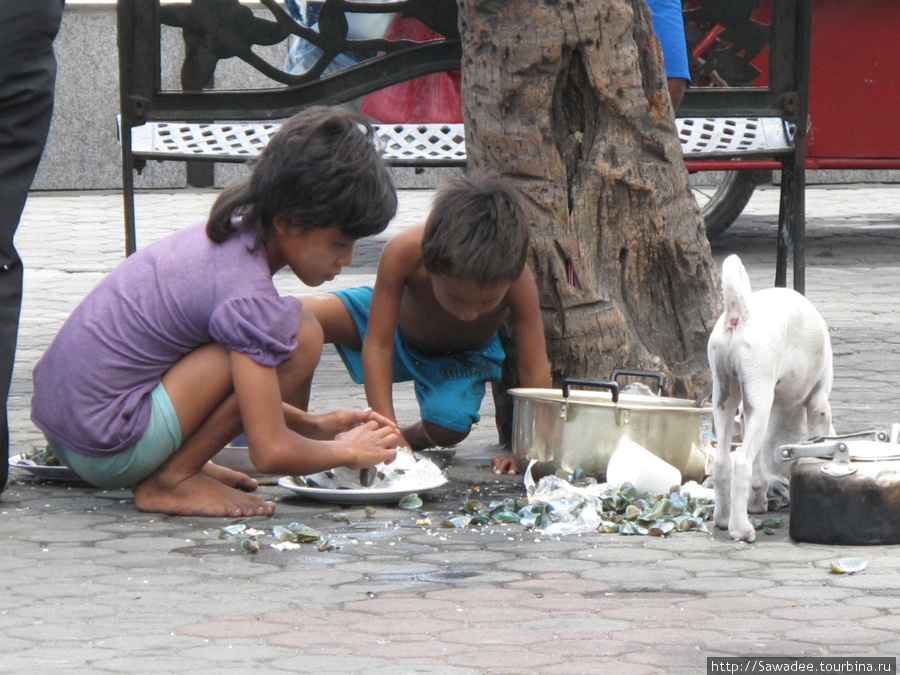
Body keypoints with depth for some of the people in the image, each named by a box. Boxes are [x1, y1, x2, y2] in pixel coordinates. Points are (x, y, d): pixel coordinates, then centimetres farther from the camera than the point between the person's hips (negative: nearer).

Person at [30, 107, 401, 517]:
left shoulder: (228, 234, 8)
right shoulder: (247, 295, -20)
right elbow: (271, 453, -20)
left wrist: (311, 425, 17)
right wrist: (346, 452, -2)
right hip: (107, 449, -10)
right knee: (299, 338, -14)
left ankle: (170, 466, 11)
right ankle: (170, 480, -7)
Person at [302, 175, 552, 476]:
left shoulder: (518, 281, -40)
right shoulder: (403, 252, -42)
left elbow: (535, 372, -32)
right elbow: (378, 345, -35)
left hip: (462, 356, 0)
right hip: (396, 324, 0)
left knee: (448, 428, -29)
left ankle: (417, 436, 10)